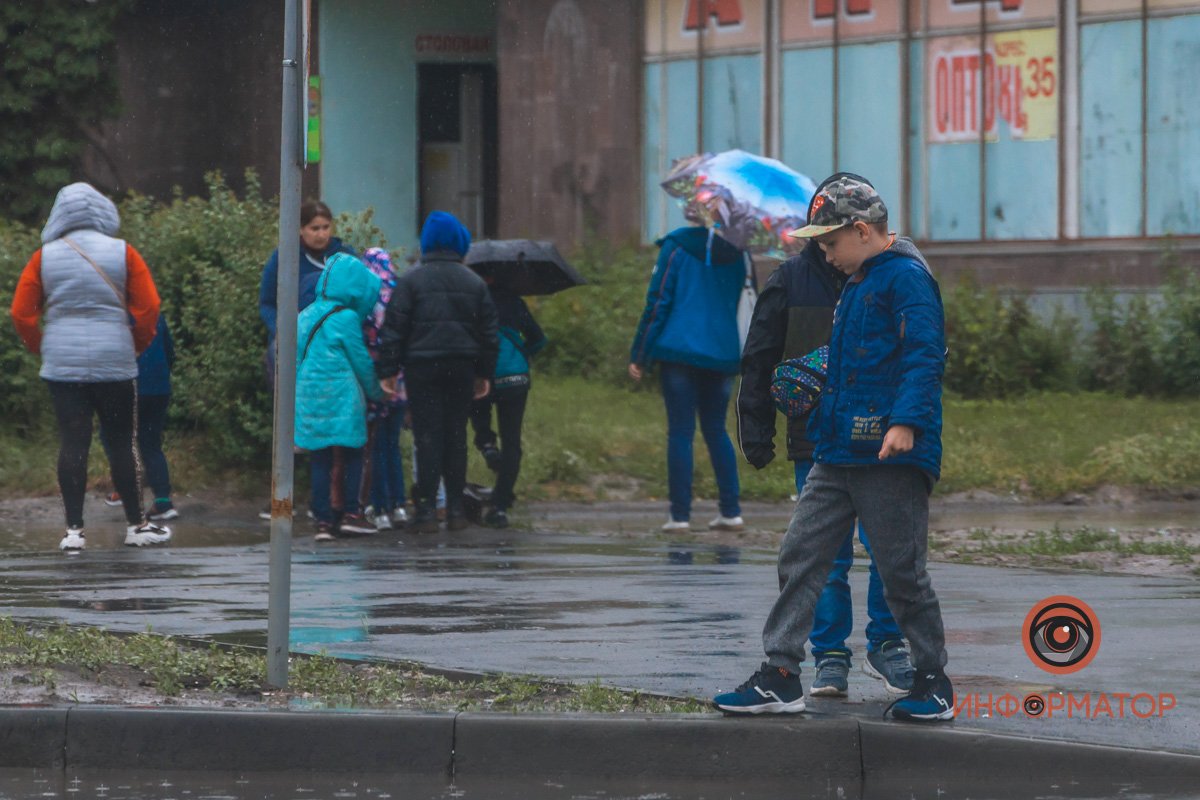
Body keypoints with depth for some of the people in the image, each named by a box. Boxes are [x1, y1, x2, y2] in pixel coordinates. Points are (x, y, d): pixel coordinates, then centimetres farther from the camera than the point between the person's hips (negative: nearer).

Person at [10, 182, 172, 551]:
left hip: (61, 364, 1)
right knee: (123, 443, 7)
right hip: (114, 362, -1)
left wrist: (41, 347, 15)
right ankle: (135, 524, 12)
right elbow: (149, 307, -4)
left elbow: (21, 313, 2)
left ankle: (74, 529, 1)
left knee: (72, 443, 2)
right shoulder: (123, 253, -2)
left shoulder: (45, 257, 2)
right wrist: (137, 345, 11)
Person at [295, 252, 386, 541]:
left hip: (308, 396, 5)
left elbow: (296, 357, 15)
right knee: (352, 454, 8)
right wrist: (377, 393, 11)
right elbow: (361, 360, -3)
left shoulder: (306, 316, 9)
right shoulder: (346, 318, -10)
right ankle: (350, 513, 5)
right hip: (340, 398, -5)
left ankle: (323, 520, 4)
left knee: (320, 459, 6)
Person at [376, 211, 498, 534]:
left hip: (422, 366, -3)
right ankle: (455, 507, 9)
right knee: (456, 434, 9)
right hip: (462, 367, 3)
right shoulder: (474, 282, 9)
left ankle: (426, 508, -8)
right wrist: (484, 373, 18)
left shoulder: (411, 280, -3)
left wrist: (388, 370, -2)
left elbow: (394, 328, -6)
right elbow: (488, 330, 12)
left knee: (428, 436, -3)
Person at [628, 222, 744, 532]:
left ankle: (680, 515, -3)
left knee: (680, 431, 0)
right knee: (716, 431, 14)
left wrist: (639, 355, -1)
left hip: (679, 352, -3)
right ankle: (731, 511, 8)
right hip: (723, 355, 3)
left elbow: (657, 302, -6)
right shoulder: (738, 253, 6)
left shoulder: (676, 247, -4)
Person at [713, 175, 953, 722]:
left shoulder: (906, 277, -10)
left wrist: (905, 421, -29)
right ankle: (780, 679, 5)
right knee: (800, 555, 4)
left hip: (891, 457, -9)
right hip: (838, 453, 10)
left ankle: (934, 686, 10)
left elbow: (924, 354, -20)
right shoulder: (857, 283, 21)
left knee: (902, 572, -2)